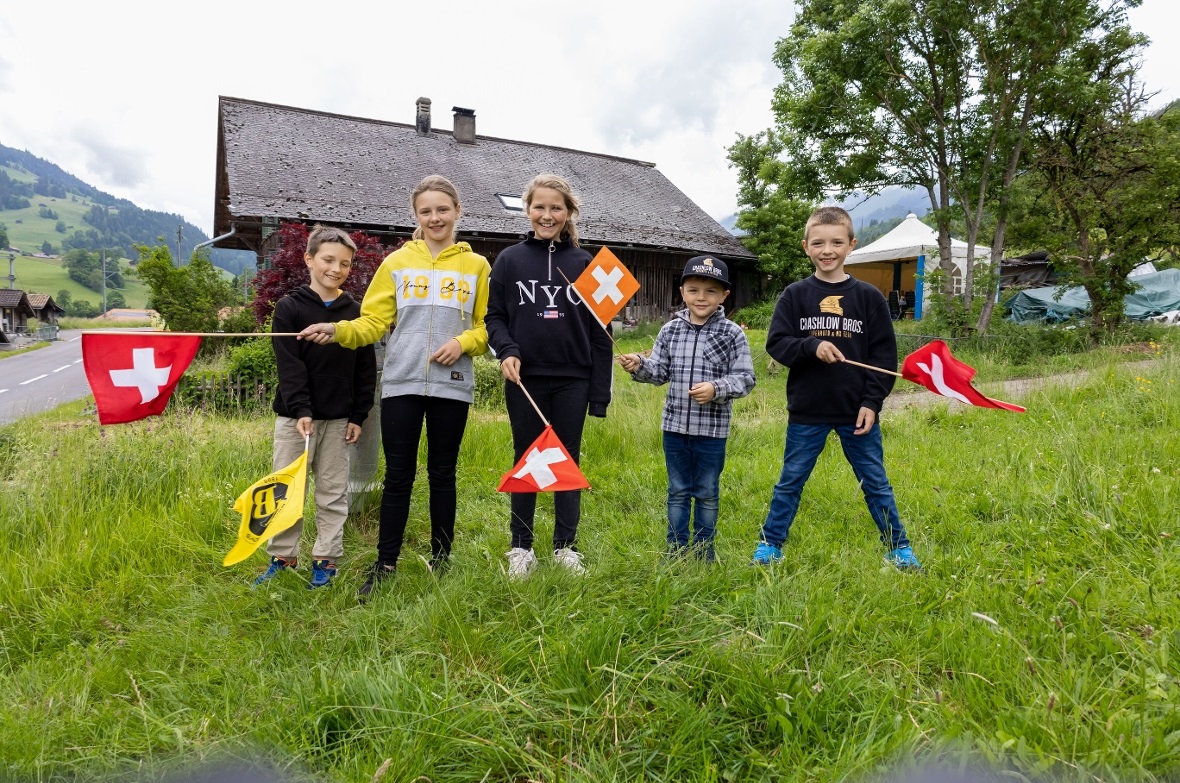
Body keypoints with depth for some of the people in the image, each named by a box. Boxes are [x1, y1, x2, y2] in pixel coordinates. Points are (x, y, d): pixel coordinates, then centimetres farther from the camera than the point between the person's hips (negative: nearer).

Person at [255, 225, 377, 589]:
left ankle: (326, 559, 19)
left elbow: (365, 369, 6)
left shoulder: (355, 312, 5)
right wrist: (300, 410, -20)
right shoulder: (289, 308, -3)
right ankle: (282, 557, 21)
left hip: (338, 419, 2)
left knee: (334, 493, 8)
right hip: (295, 415, -2)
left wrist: (358, 415, 2)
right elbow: (288, 365, -11)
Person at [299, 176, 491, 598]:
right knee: (398, 476, 3)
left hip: (452, 385, 0)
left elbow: (488, 325, 8)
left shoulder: (477, 266, 8)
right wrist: (338, 330, -12)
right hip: (402, 384, 1)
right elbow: (374, 322, 6)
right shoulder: (396, 262, 9)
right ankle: (385, 566, 13)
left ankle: (440, 561, 21)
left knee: (442, 474, 9)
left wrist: (463, 342, -10)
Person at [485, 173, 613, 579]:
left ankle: (566, 547, 21)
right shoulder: (509, 260, 4)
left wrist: (600, 390, -1)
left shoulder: (584, 263, 4)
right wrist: (506, 351, -14)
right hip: (525, 380, 0)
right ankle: (521, 548, 21)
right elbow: (493, 316, 6)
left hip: (573, 381, 0)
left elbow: (599, 331, 3)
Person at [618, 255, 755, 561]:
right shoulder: (670, 330, 2)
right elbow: (660, 372, 4)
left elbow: (745, 379, -8)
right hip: (675, 425, 3)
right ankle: (676, 548, 27)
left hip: (712, 428, -3)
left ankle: (704, 547, 28)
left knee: (707, 493, 11)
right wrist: (639, 366, -15)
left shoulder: (732, 334, -7)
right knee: (678, 491, 15)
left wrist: (716, 389, -24)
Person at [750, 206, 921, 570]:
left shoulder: (869, 297, 0)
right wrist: (812, 346, -22)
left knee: (876, 483, 12)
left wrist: (872, 402, -7)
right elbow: (776, 343, -5)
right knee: (790, 482, 10)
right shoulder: (795, 295, -1)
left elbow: (884, 354, 0)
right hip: (806, 412, 0)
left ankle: (899, 547, 28)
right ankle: (770, 544, 24)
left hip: (856, 412, 0)